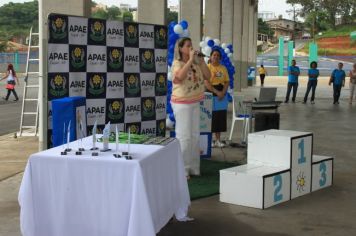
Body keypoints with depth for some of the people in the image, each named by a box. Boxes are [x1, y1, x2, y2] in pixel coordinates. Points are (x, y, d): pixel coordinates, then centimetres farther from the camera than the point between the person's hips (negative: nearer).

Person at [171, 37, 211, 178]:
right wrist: (190, 60, -24)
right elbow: (180, 76, -31)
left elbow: (208, 76, 5)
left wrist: (201, 60, -2)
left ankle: (193, 167, 22)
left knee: (195, 136, 12)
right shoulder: (177, 63, -11)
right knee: (184, 136, -5)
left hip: (195, 103, 7)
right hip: (182, 103, -7)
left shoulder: (196, 63, 7)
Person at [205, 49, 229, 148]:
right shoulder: (207, 67, -3)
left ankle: (218, 140, 13)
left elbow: (227, 82, 7)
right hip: (210, 94, -5)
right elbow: (206, 83, -12)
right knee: (210, 117, -4)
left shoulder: (223, 68, 12)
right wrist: (217, 92, -18)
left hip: (222, 95, 5)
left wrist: (223, 92, -9)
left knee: (220, 117, 5)